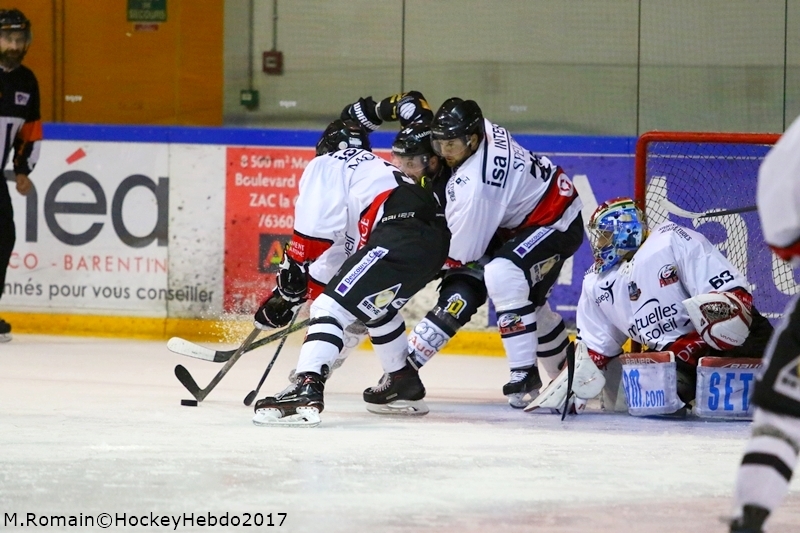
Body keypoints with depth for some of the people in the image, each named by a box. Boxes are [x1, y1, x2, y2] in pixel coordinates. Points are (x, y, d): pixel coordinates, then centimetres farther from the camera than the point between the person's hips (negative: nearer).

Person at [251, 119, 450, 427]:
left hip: (401, 237, -9)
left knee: (332, 308, -11)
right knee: (376, 307, 33)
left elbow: (314, 227, -3)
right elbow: (337, 253, 38)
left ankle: (306, 391, -28)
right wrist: (305, 291, 37)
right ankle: (405, 386, 41)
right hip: (436, 240, 9)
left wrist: (292, 271, 4)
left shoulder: (327, 164, 15)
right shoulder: (374, 168, 39)